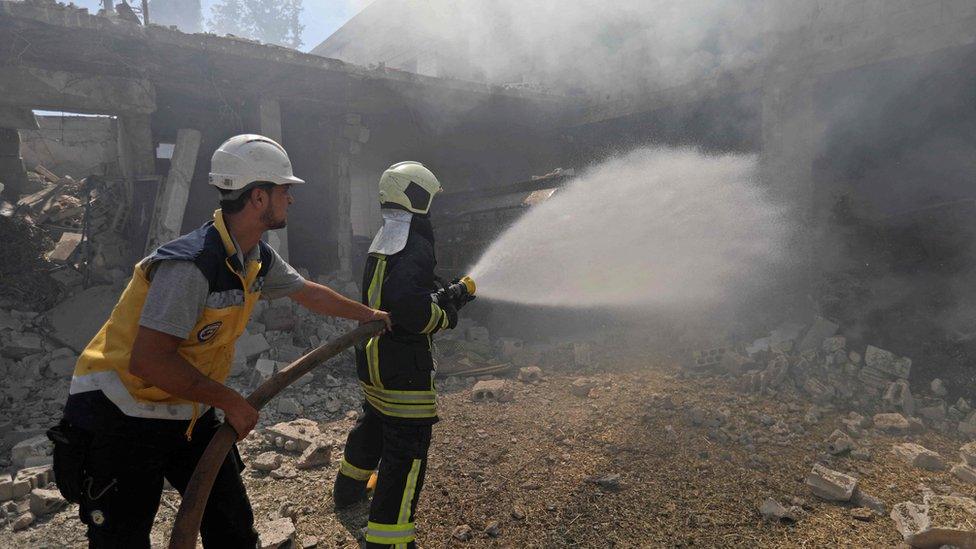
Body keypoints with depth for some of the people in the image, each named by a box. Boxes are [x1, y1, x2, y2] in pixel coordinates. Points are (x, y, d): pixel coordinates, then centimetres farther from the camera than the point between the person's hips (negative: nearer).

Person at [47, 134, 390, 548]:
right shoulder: (190, 264, -29)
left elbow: (309, 293, 15)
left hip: (188, 413, 8)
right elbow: (147, 361, -31)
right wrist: (231, 402, -21)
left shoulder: (258, 258, -2)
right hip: (120, 418, -8)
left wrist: (367, 314, 26)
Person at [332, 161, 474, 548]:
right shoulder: (416, 245, -19)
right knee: (407, 451, -1)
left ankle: (348, 488, 53)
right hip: (402, 364, -10)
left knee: (373, 423, 31)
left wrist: (447, 296, 15)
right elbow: (408, 304, -32)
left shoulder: (383, 241, 11)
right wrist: (445, 318, -14)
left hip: (371, 355, 10)